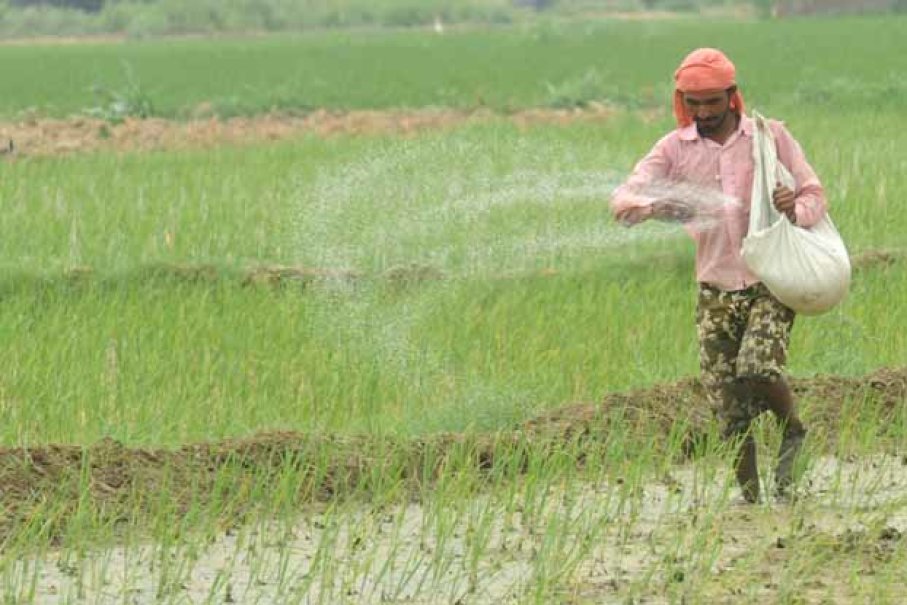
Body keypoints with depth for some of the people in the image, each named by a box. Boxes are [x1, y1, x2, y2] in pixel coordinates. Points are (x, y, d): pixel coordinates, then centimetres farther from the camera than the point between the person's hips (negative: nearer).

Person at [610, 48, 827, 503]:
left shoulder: (771, 136, -1)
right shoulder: (675, 148, 2)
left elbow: (815, 197, 1)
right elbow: (622, 200, -7)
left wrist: (795, 211, -24)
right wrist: (656, 207, -30)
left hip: (770, 282, -2)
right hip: (716, 291, 2)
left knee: (759, 369, -24)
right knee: (729, 409, -1)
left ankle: (792, 430, 7)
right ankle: (749, 496, 13)